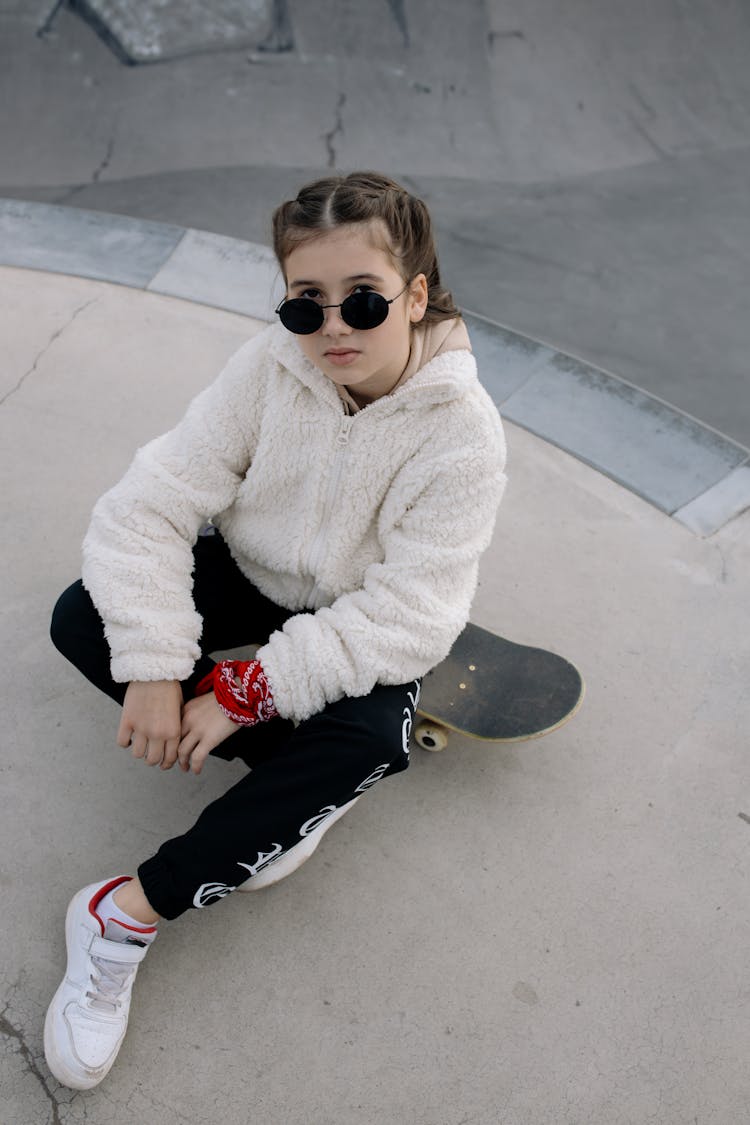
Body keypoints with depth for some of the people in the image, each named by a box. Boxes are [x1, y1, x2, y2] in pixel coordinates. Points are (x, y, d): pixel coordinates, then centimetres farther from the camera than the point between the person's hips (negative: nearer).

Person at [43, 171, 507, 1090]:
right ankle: (299, 785, -10)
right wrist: (155, 670, -30)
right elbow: (150, 506, -19)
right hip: (247, 576, 4)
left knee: (365, 740, -34)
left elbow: (407, 620, -28)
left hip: (358, 627, -3)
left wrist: (243, 691, -31)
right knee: (82, 619, -18)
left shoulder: (460, 433, -25)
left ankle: (132, 914, -22)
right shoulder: (269, 367, -17)